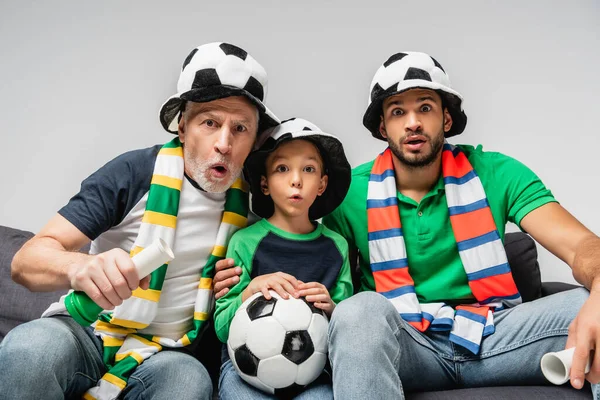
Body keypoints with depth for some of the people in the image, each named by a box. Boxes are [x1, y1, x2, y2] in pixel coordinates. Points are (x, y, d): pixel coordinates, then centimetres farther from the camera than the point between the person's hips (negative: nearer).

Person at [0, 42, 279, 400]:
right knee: (30, 349, -35)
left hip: (165, 353, 3)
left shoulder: (248, 196, -1)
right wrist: (80, 267, -39)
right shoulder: (137, 172, -12)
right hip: (89, 333, -2)